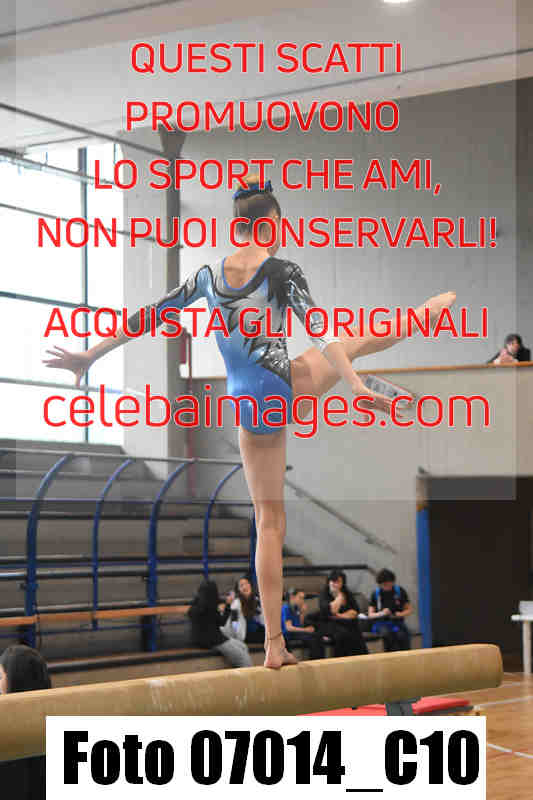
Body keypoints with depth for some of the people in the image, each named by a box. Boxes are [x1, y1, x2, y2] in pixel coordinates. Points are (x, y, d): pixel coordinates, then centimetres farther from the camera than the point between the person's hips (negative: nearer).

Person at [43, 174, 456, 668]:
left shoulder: (209, 275, 4)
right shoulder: (281, 271, -8)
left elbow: (149, 316, 8)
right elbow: (318, 331, -19)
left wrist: (89, 355, 14)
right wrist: (356, 387, -24)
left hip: (249, 406, 4)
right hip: (288, 388, -4)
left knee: (268, 520, 9)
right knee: (357, 339, 22)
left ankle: (274, 643, 7)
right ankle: (427, 313, 48)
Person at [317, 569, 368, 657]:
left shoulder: (348, 594, 13)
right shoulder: (324, 594, 0)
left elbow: (355, 612, 4)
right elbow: (332, 610, -15)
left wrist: (341, 616, -10)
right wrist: (340, 596, -4)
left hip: (347, 623, 3)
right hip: (329, 624, -3)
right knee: (342, 634, -34)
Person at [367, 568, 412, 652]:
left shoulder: (400, 591, 5)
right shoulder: (375, 594, 3)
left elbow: (409, 610, 12)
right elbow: (370, 615, 5)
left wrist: (400, 614, -9)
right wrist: (381, 613, -15)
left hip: (397, 622, 1)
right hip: (381, 623, -1)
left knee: (402, 635, -33)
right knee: (387, 634, -36)